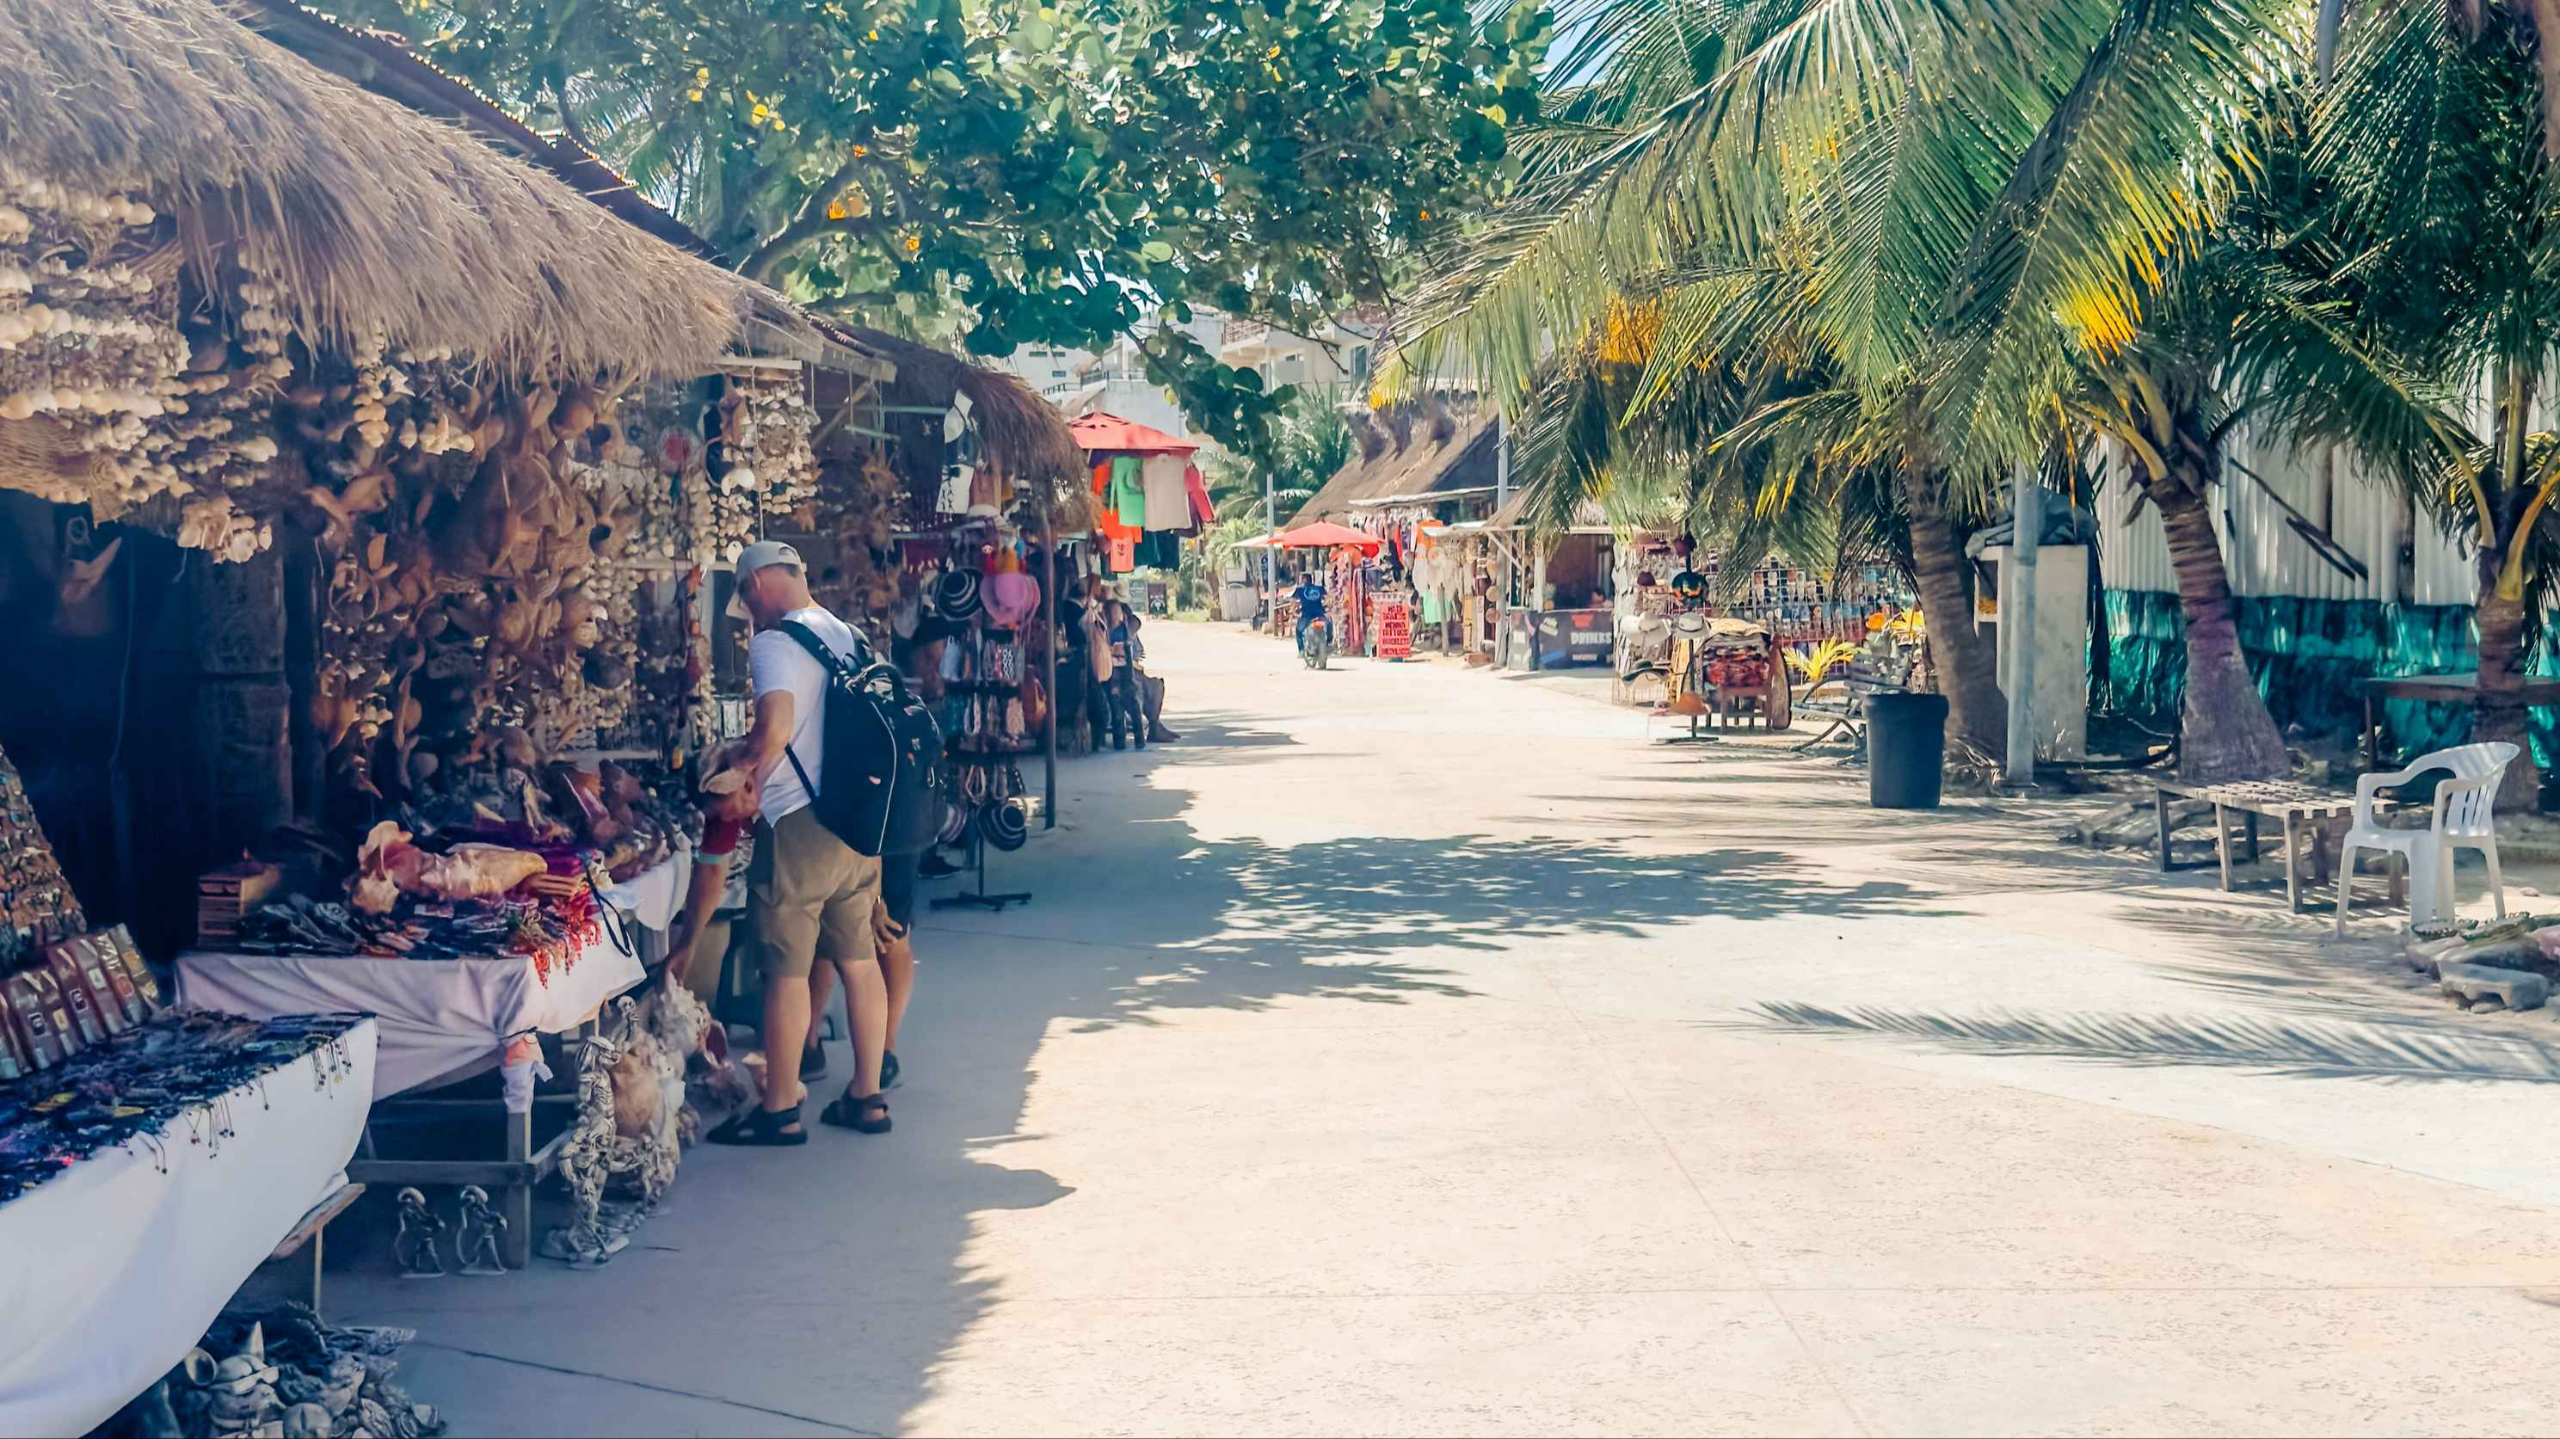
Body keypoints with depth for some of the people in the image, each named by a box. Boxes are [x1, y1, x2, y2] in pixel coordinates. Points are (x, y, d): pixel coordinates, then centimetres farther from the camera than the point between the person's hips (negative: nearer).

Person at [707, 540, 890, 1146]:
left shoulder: (774, 643, -11)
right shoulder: (847, 636, 13)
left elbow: (777, 728, -25)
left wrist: (738, 758, -5)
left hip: (799, 823, -8)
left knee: (786, 969, 0)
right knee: (859, 958, 12)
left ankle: (780, 1110, 7)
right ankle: (867, 1096, 18)